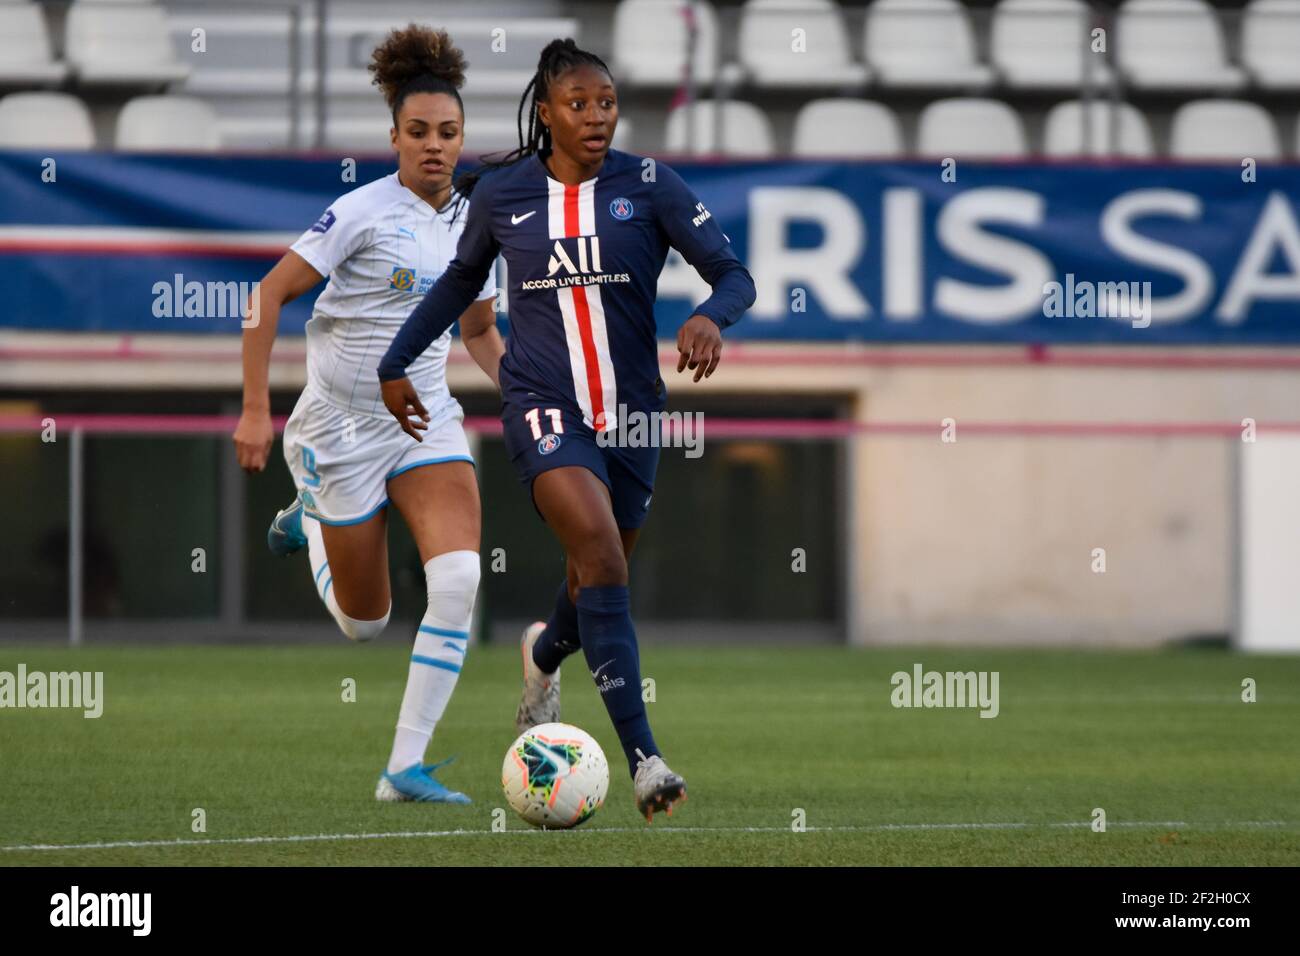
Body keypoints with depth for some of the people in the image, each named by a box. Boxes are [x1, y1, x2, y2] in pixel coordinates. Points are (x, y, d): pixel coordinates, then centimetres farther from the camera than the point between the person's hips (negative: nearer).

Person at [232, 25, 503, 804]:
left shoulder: (473, 227, 4)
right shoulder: (364, 211, -14)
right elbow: (271, 293, -13)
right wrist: (255, 409, -18)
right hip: (344, 425, -4)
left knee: (459, 577, -22)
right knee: (365, 623, 7)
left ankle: (407, 768, -16)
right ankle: (312, 521, 42)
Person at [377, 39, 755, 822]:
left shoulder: (648, 185, -3)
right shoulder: (502, 192, 1)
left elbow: (733, 272, -8)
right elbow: (460, 282, 19)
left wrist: (711, 317, -30)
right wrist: (397, 365, 21)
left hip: (632, 411, 2)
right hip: (545, 406, -2)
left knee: (599, 581, 16)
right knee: (601, 555, -25)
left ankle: (544, 657, 55)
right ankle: (643, 758, -30)